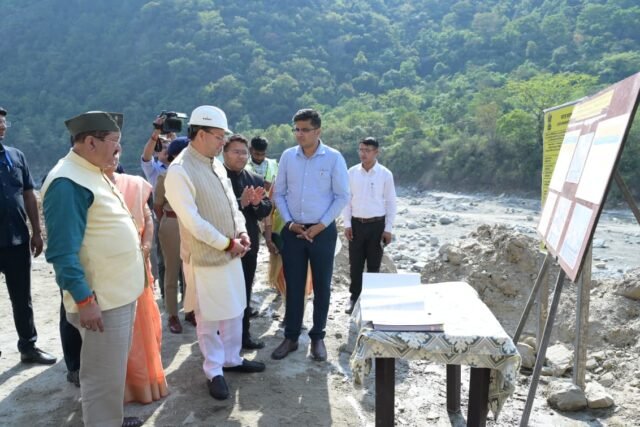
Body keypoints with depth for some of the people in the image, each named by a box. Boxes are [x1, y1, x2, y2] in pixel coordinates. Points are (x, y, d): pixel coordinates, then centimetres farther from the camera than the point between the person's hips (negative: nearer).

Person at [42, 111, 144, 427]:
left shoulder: (92, 173, 12)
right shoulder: (68, 182, -19)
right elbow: (62, 252, -22)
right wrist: (84, 300, -22)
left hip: (120, 291, 10)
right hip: (101, 299, -10)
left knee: (115, 368, 23)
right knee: (104, 374, 3)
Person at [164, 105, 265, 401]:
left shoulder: (216, 164, 8)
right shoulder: (179, 171, -18)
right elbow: (192, 221, -21)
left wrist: (241, 232, -3)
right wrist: (227, 243, -16)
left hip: (231, 253, 8)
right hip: (205, 258, -8)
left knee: (235, 310, 18)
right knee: (209, 317, 6)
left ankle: (232, 358, 35)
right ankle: (214, 371, 22)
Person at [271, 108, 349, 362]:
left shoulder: (333, 158, -6)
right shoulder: (287, 156, 2)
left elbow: (342, 196, -5)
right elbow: (279, 193, 7)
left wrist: (321, 225, -11)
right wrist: (289, 222, -5)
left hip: (323, 231, -2)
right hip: (293, 230, 2)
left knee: (321, 286, 8)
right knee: (293, 285, 8)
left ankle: (317, 337, 22)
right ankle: (291, 337, 21)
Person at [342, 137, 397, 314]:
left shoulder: (385, 174, -5)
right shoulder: (352, 172, 1)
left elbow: (391, 202, -2)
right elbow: (346, 199, 4)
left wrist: (388, 229, -4)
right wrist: (347, 224, -2)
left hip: (377, 224, -2)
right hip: (356, 223, 2)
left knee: (374, 265, 8)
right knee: (355, 264, 7)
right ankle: (354, 297, 21)